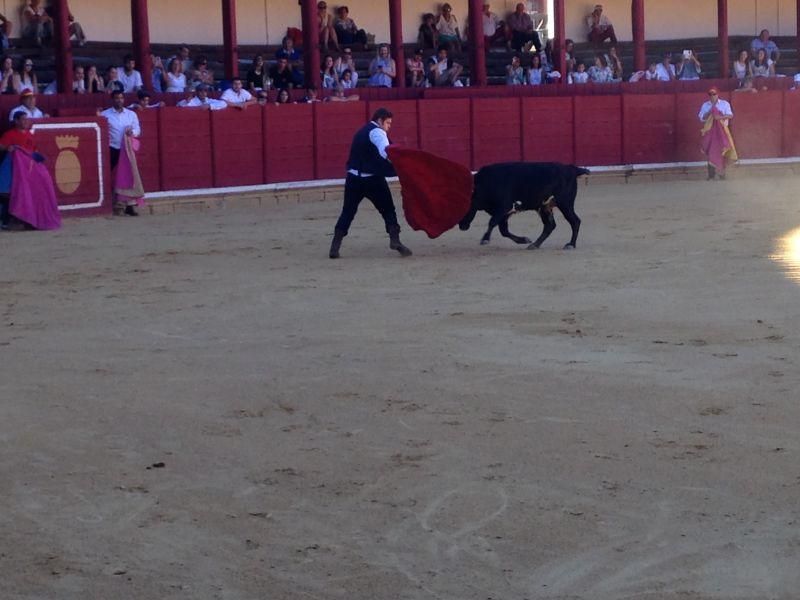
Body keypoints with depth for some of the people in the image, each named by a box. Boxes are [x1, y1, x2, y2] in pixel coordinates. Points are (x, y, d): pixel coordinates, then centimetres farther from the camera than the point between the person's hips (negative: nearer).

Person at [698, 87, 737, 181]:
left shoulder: (724, 104, 4)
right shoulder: (705, 105, 9)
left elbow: (730, 115, -4)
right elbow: (701, 118, 3)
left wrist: (721, 117, -21)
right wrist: (709, 112, -11)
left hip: (722, 130, -1)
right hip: (710, 131, 1)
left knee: (722, 152, -3)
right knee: (710, 152, -2)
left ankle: (722, 173, 5)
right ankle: (711, 175, 1)